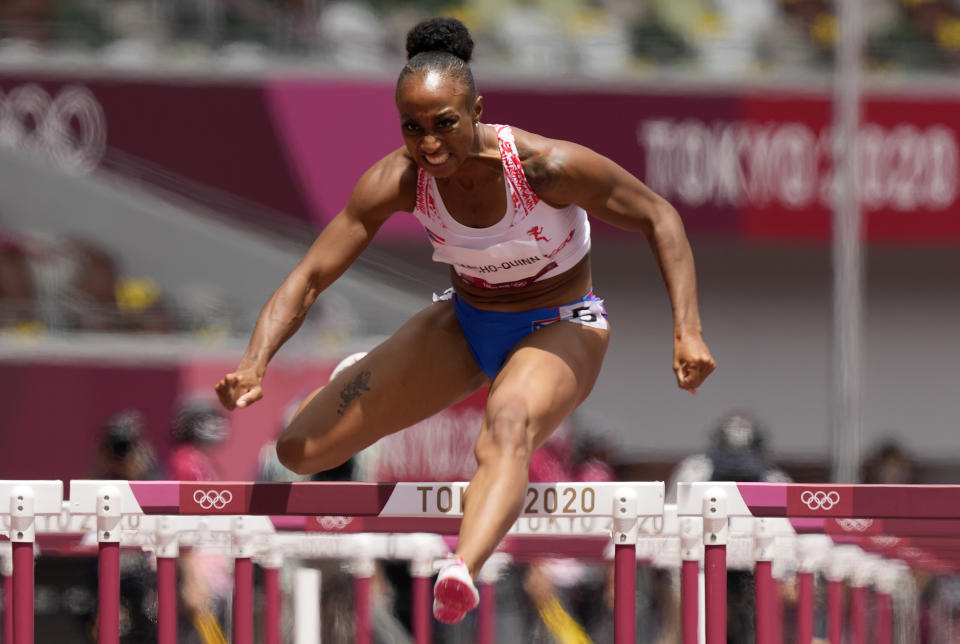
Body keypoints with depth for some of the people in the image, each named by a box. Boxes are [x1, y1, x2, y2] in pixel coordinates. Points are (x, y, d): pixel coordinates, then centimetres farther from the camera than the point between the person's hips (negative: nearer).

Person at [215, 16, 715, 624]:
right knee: (300, 450, -2)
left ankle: (462, 572, -71)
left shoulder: (548, 166, -29)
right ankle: (360, 381, 36)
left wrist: (689, 330, -26)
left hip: (560, 330, -4)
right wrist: (254, 364, -34)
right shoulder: (397, 181, -20)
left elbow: (658, 216, -16)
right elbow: (310, 277, -18)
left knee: (508, 427, -42)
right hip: (465, 322, 4)